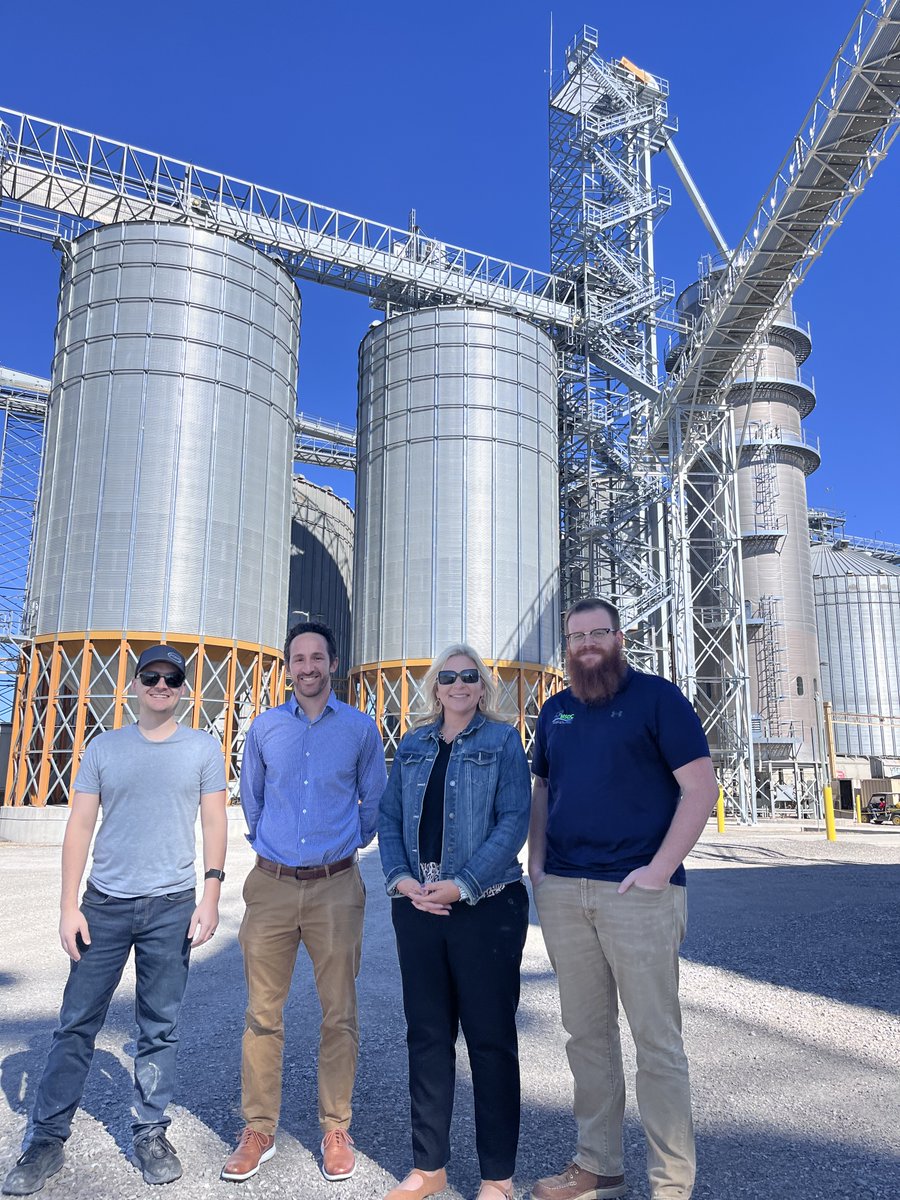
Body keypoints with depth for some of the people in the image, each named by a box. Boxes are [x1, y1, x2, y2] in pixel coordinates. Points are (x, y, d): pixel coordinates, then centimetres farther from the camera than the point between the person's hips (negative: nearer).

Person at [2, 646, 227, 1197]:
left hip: (172, 905, -1)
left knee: (160, 1028, 8)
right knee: (77, 1023, 7)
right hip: (104, 903, 1)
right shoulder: (103, 747, 5)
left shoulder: (204, 749, 2)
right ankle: (47, 1139, 21)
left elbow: (215, 824, 1)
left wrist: (210, 895, -6)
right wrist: (69, 905, -1)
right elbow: (80, 827, 4)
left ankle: (150, 1132, 24)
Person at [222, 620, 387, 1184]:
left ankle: (336, 1131, 20)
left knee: (340, 1013, 5)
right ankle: (259, 1131, 21)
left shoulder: (360, 728, 1)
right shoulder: (266, 727, 5)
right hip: (271, 884, 2)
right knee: (262, 1012, 6)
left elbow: (376, 799, 13)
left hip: (336, 887, -1)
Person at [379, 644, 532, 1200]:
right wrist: (400, 877, -7)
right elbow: (390, 817, 10)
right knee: (426, 1035, 13)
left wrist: (462, 885, -17)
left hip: (486, 907, -4)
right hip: (418, 906, 4)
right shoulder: (414, 745, 11)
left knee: (491, 1038, 5)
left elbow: (514, 821, -10)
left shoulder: (502, 740, -2)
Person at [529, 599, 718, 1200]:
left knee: (657, 1039, 2)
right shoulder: (555, 711, 14)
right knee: (586, 1034, 14)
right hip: (563, 891, 6)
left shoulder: (656, 696, -3)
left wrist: (658, 870, -14)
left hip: (638, 891, -5)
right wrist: (537, 863, 8)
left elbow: (702, 787, -9)